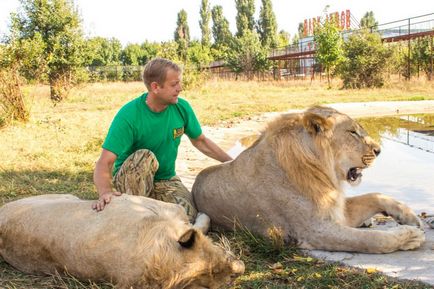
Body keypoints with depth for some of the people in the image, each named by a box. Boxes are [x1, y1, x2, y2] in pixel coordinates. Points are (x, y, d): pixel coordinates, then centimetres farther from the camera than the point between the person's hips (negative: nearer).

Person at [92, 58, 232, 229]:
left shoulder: (182, 107, -8)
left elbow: (200, 141, 10)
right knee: (145, 156, -35)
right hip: (130, 180, -4)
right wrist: (105, 191, -50)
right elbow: (104, 163, -30)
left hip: (165, 180, 4)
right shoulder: (128, 115, -23)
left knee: (191, 214, -21)